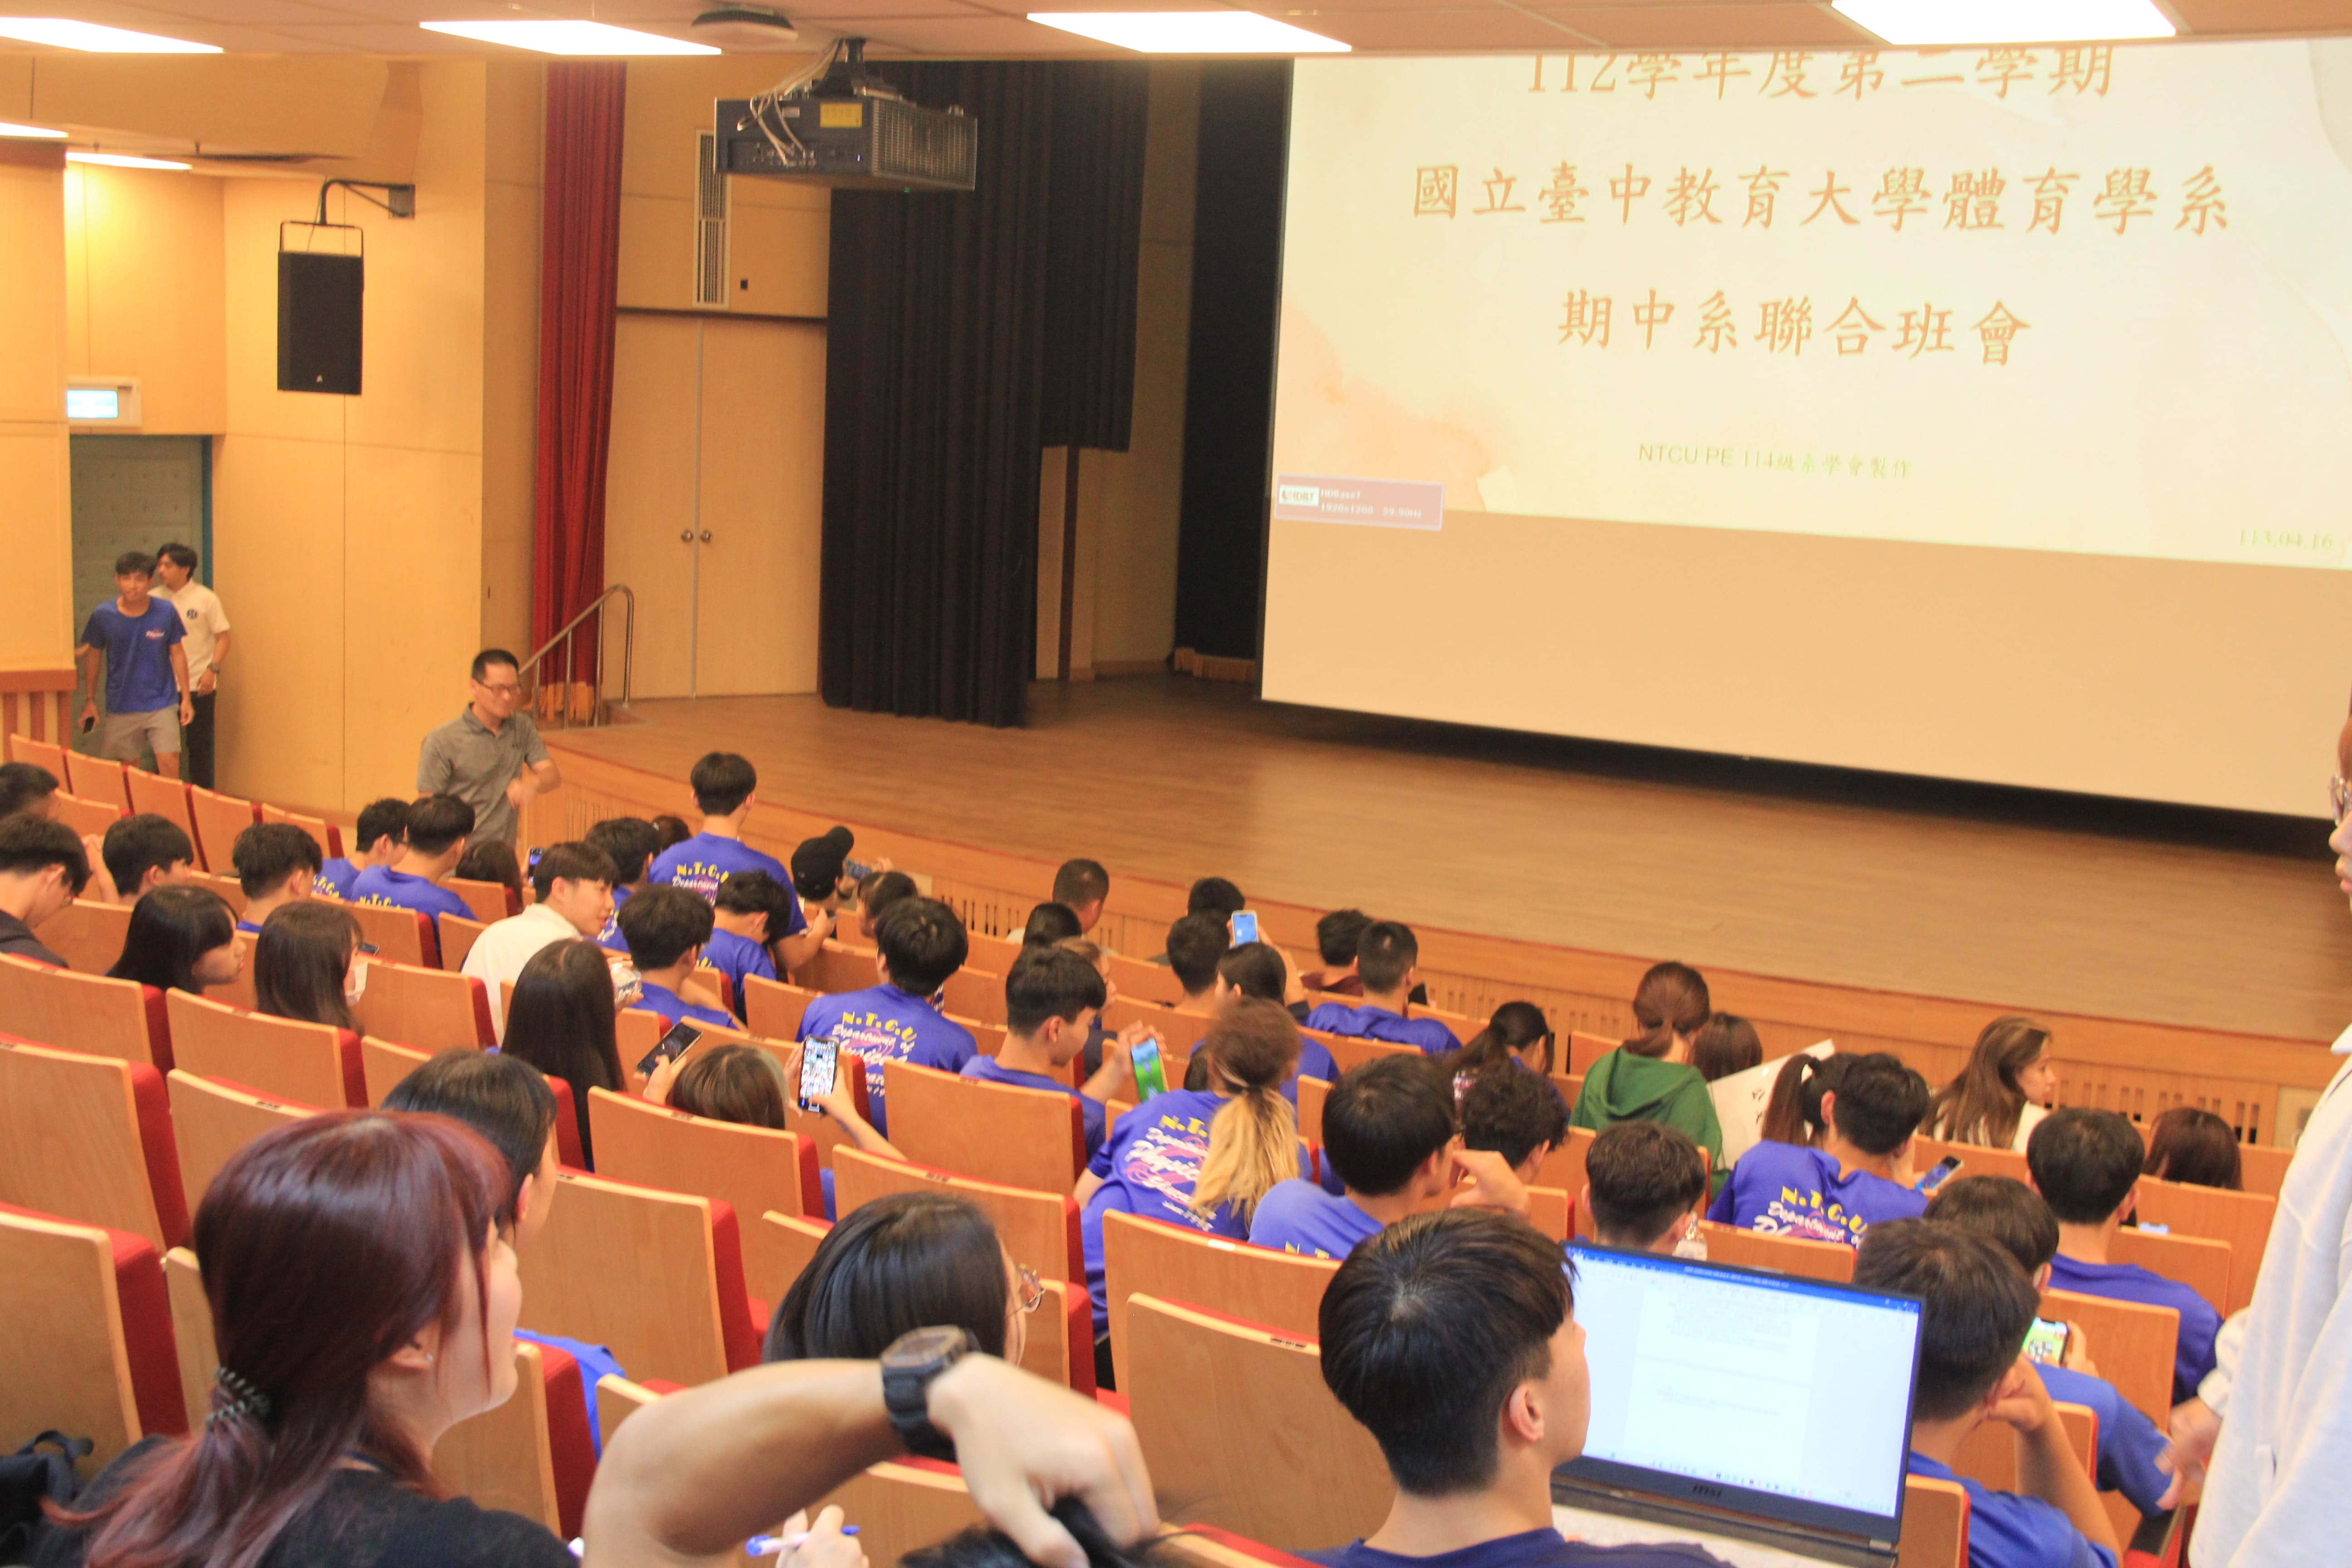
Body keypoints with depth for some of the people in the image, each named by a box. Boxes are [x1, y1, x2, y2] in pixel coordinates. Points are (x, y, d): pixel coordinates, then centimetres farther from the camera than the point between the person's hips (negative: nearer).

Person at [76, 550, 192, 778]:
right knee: (127, 766, 10)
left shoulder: (166, 613, -8)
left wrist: (186, 698, 3)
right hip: (121, 707, 1)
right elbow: (93, 657, 7)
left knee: (169, 763, -11)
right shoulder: (102, 616, -6)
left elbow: (177, 654, 3)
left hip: (161, 704, -1)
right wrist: (90, 700, 8)